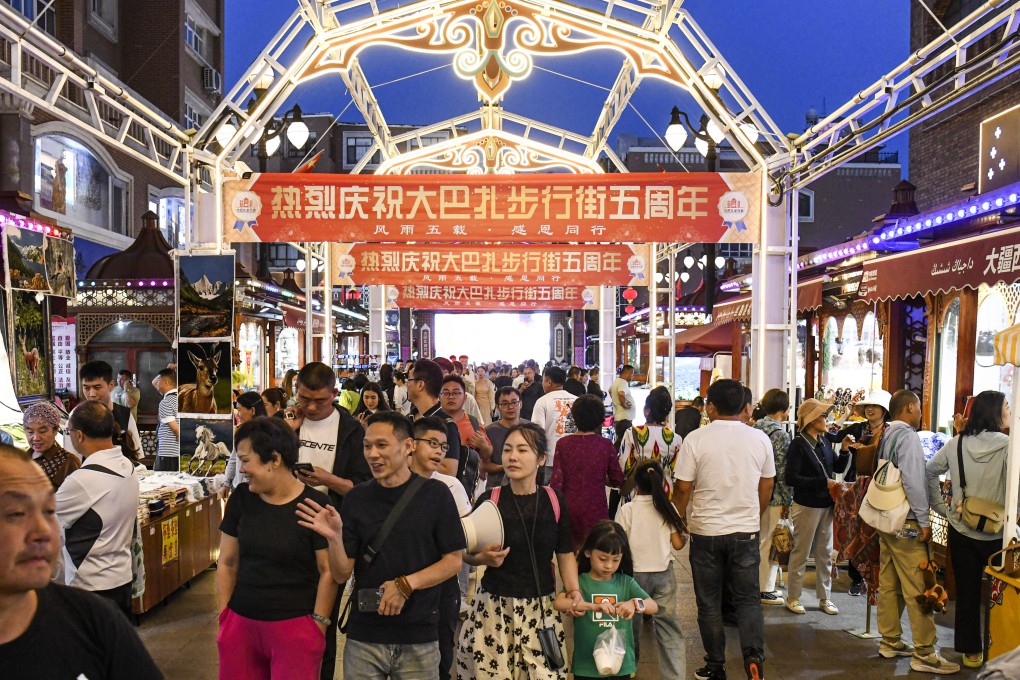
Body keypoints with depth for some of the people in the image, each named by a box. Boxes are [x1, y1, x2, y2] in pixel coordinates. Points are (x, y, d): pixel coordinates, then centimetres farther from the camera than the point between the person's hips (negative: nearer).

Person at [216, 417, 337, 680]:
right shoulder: (241, 498, 2)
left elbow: (328, 572, -10)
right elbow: (227, 564, 8)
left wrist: (317, 625, -9)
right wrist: (223, 616, 6)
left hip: (295, 628, -4)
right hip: (241, 623, 4)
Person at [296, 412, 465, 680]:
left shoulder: (435, 494, -5)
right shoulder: (358, 498, 1)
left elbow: (453, 561, -4)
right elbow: (342, 574, 0)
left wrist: (406, 584, -15)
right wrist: (334, 538, -18)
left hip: (419, 638, -1)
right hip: (364, 637, 2)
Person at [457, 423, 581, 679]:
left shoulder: (555, 501, -1)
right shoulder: (489, 499, -7)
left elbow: (565, 552, 10)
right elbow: (466, 553, 2)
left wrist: (573, 590, -4)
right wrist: (483, 558, -17)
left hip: (541, 608, 2)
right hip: (494, 607, -1)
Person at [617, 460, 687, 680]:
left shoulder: (628, 509, -9)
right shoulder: (668, 508, -3)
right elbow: (678, 544, -2)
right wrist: (685, 534, 17)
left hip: (635, 573, -1)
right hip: (663, 573, 1)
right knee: (669, 629, 3)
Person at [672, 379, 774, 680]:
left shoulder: (695, 439, -12)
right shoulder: (760, 439, -2)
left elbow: (682, 489, -9)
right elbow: (766, 488, 8)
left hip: (705, 531, -2)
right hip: (746, 531, 2)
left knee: (709, 604, 11)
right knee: (747, 598, 13)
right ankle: (754, 655, -5)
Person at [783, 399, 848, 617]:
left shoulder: (824, 441, 5)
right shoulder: (798, 444, -15)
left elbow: (838, 467, 14)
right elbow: (790, 478, -20)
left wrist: (845, 451, -5)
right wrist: (823, 482, -21)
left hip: (826, 505, 7)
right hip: (806, 506, -7)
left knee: (825, 553, 14)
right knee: (801, 553, 5)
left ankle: (824, 598, 26)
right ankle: (793, 597, 17)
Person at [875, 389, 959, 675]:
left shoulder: (886, 436, 11)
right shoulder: (908, 436, -15)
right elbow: (913, 481, -21)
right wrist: (924, 521, -15)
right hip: (907, 523, -9)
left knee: (889, 584, 13)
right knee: (918, 588, -4)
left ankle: (890, 641, 21)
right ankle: (924, 654, 1)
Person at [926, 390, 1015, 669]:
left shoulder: (956, 443, -2)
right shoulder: (1007, 446, -14)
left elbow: (929, 472, 3)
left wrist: (941, 508, 8)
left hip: (961, 530, 4)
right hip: (997, 533, -3)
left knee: (966, 592, 13)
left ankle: (970, 651, 23)